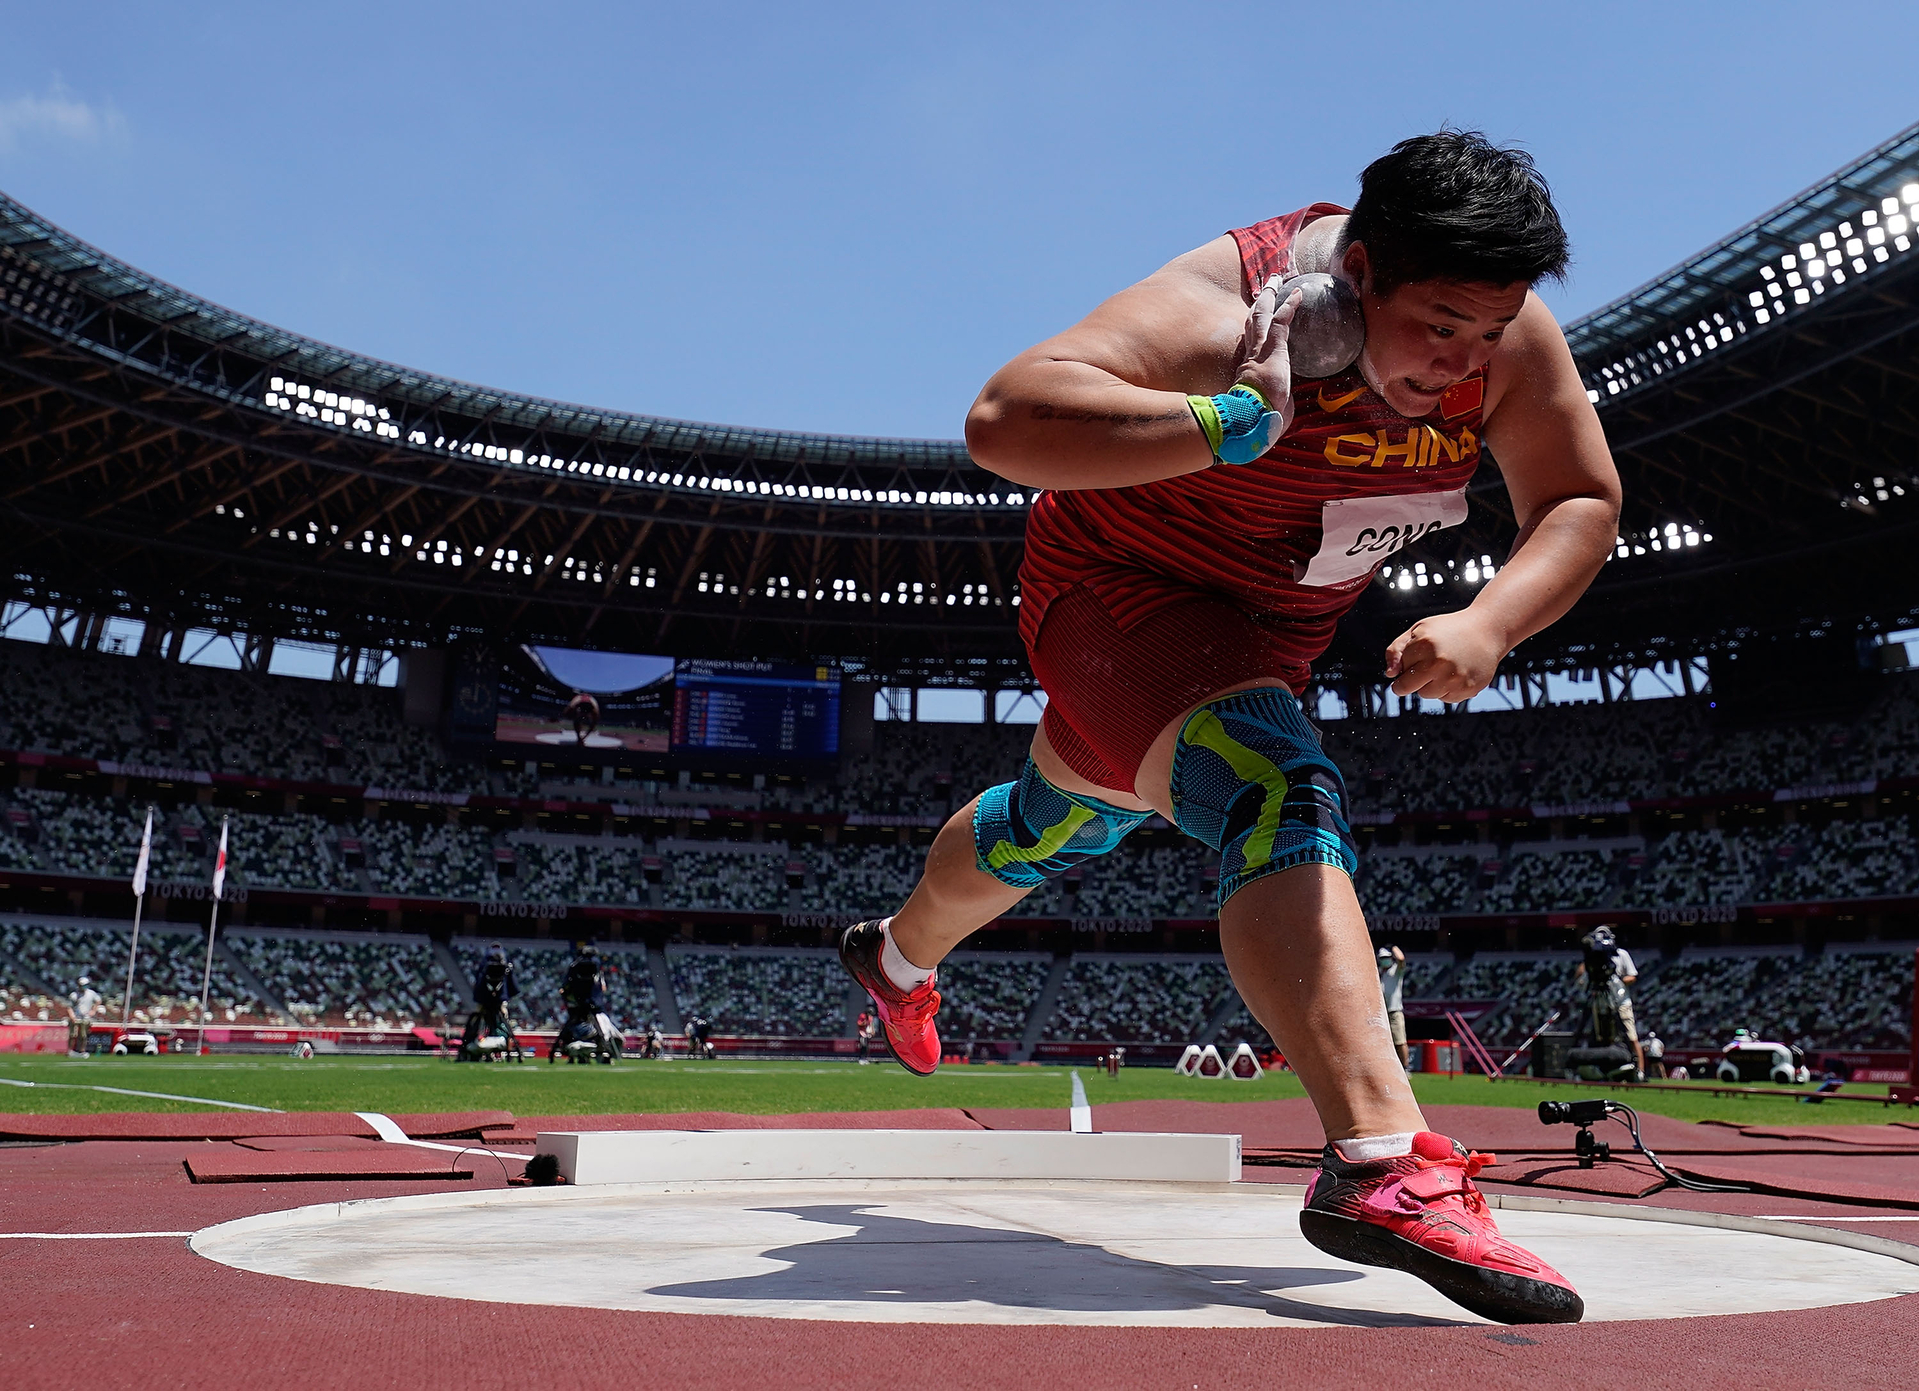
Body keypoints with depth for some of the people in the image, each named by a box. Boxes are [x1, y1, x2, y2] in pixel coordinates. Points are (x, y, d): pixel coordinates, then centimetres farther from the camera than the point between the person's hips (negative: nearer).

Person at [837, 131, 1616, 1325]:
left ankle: (899, 955, 51)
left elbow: (1582, 505, -8)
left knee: (1065, 823, 24)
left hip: (1270, 627, 7)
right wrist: (1241, 420, -49)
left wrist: (1488, 624, -27)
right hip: (1120, 590, -7)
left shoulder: (1511, 334, -15)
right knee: (1280, 794, -34)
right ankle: (1383, 1163, -41)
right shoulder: (1226, 310, -34)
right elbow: (1004, 420, -45)